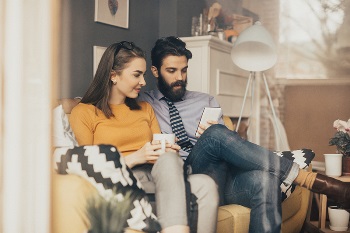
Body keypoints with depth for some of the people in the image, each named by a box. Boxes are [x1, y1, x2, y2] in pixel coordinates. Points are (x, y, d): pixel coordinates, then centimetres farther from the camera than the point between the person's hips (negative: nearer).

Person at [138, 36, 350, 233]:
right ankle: (313, 180, -29)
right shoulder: (141, 104, 18)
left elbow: (228, 146, 20)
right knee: (216, 134, -32)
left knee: (264, 179, -32)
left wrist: (218, 137, -6)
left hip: (224, 176, 3)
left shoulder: (205, 101, 24)